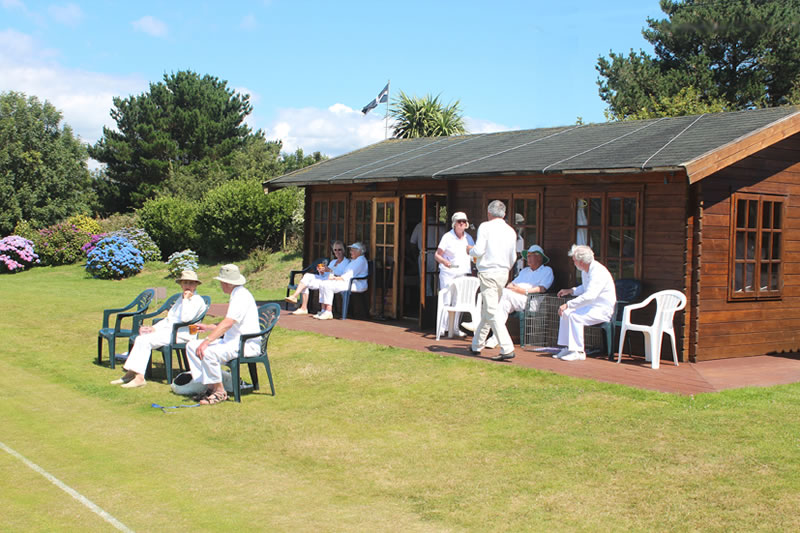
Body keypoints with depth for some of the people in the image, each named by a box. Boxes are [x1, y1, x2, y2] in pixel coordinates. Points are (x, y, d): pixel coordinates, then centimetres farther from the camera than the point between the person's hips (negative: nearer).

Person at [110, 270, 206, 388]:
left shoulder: (197, 300, -6)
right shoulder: (181, 299, 24)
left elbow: (185, 318, -22)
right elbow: (168, 319, 24)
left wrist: (186, 299, -14)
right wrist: (154, 328, 9)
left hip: (181, 334, -9)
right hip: (169, 330, 9)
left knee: (145, 340, -22)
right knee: (140, 338, -5)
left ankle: (139, 377, -22)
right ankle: (131, 373, -10)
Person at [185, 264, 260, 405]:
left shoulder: (241, 296, -15)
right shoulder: (236, 295, 19)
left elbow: (227, 323, -26)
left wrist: (207, 341, -30)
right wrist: (207, 327, 25)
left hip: (247, 344, -11)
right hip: (232, 341, 11)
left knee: (208, 352, -32)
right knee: (192, 346, 3)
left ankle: (220, 391, -15)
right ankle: (210, 386, 1)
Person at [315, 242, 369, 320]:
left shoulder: (361, 260, -7)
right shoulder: (353, 260, 27)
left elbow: (351, 274, -16)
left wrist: (337, 278, -17)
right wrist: (336, 277, 6)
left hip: (356, 284, -11)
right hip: (347, 281, 11)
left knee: (328, 286, -26)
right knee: (323, 284, -4)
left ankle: (328, 312, -26)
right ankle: (323, 310, -9)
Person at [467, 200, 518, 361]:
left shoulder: (485, 227, -7)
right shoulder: (511, 231, 11)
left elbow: (478, 251, -13)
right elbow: (513, 258, 17)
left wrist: (470, 250, 9)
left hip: (488, 273, -7)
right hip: (504, 273, 7)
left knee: (491, 313, -9)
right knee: (486, 312, 17)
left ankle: (507, 349, -18)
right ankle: (477, 345, 25)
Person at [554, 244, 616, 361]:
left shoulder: (598, 272, -23)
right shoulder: (585, 271, 10)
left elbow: (589, 296, -34)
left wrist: (568, 305, -32)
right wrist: (570, 291, 16)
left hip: (603, 309, -10)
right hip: (592, 306, 10)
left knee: (575, 316, -27)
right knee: (565, 313, 0)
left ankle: (578, 352, -23)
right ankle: (567, 348, 1)